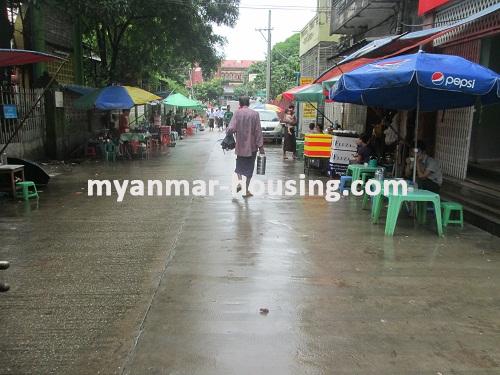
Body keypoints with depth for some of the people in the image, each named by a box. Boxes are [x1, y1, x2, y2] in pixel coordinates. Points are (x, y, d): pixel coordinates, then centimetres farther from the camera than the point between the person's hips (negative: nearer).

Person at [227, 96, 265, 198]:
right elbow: (258, 131, -7)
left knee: (240, 164, 21)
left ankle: (239, 181, -4)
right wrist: (261, 146, -4)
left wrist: (228, 131, 7)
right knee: (249, 167, 10)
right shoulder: (255, 114, -5)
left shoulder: (238, 113, -7)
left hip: (240, 145, 0)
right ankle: (246, 190, 13)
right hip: (252, 146, 0)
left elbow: (231, 129, -16)